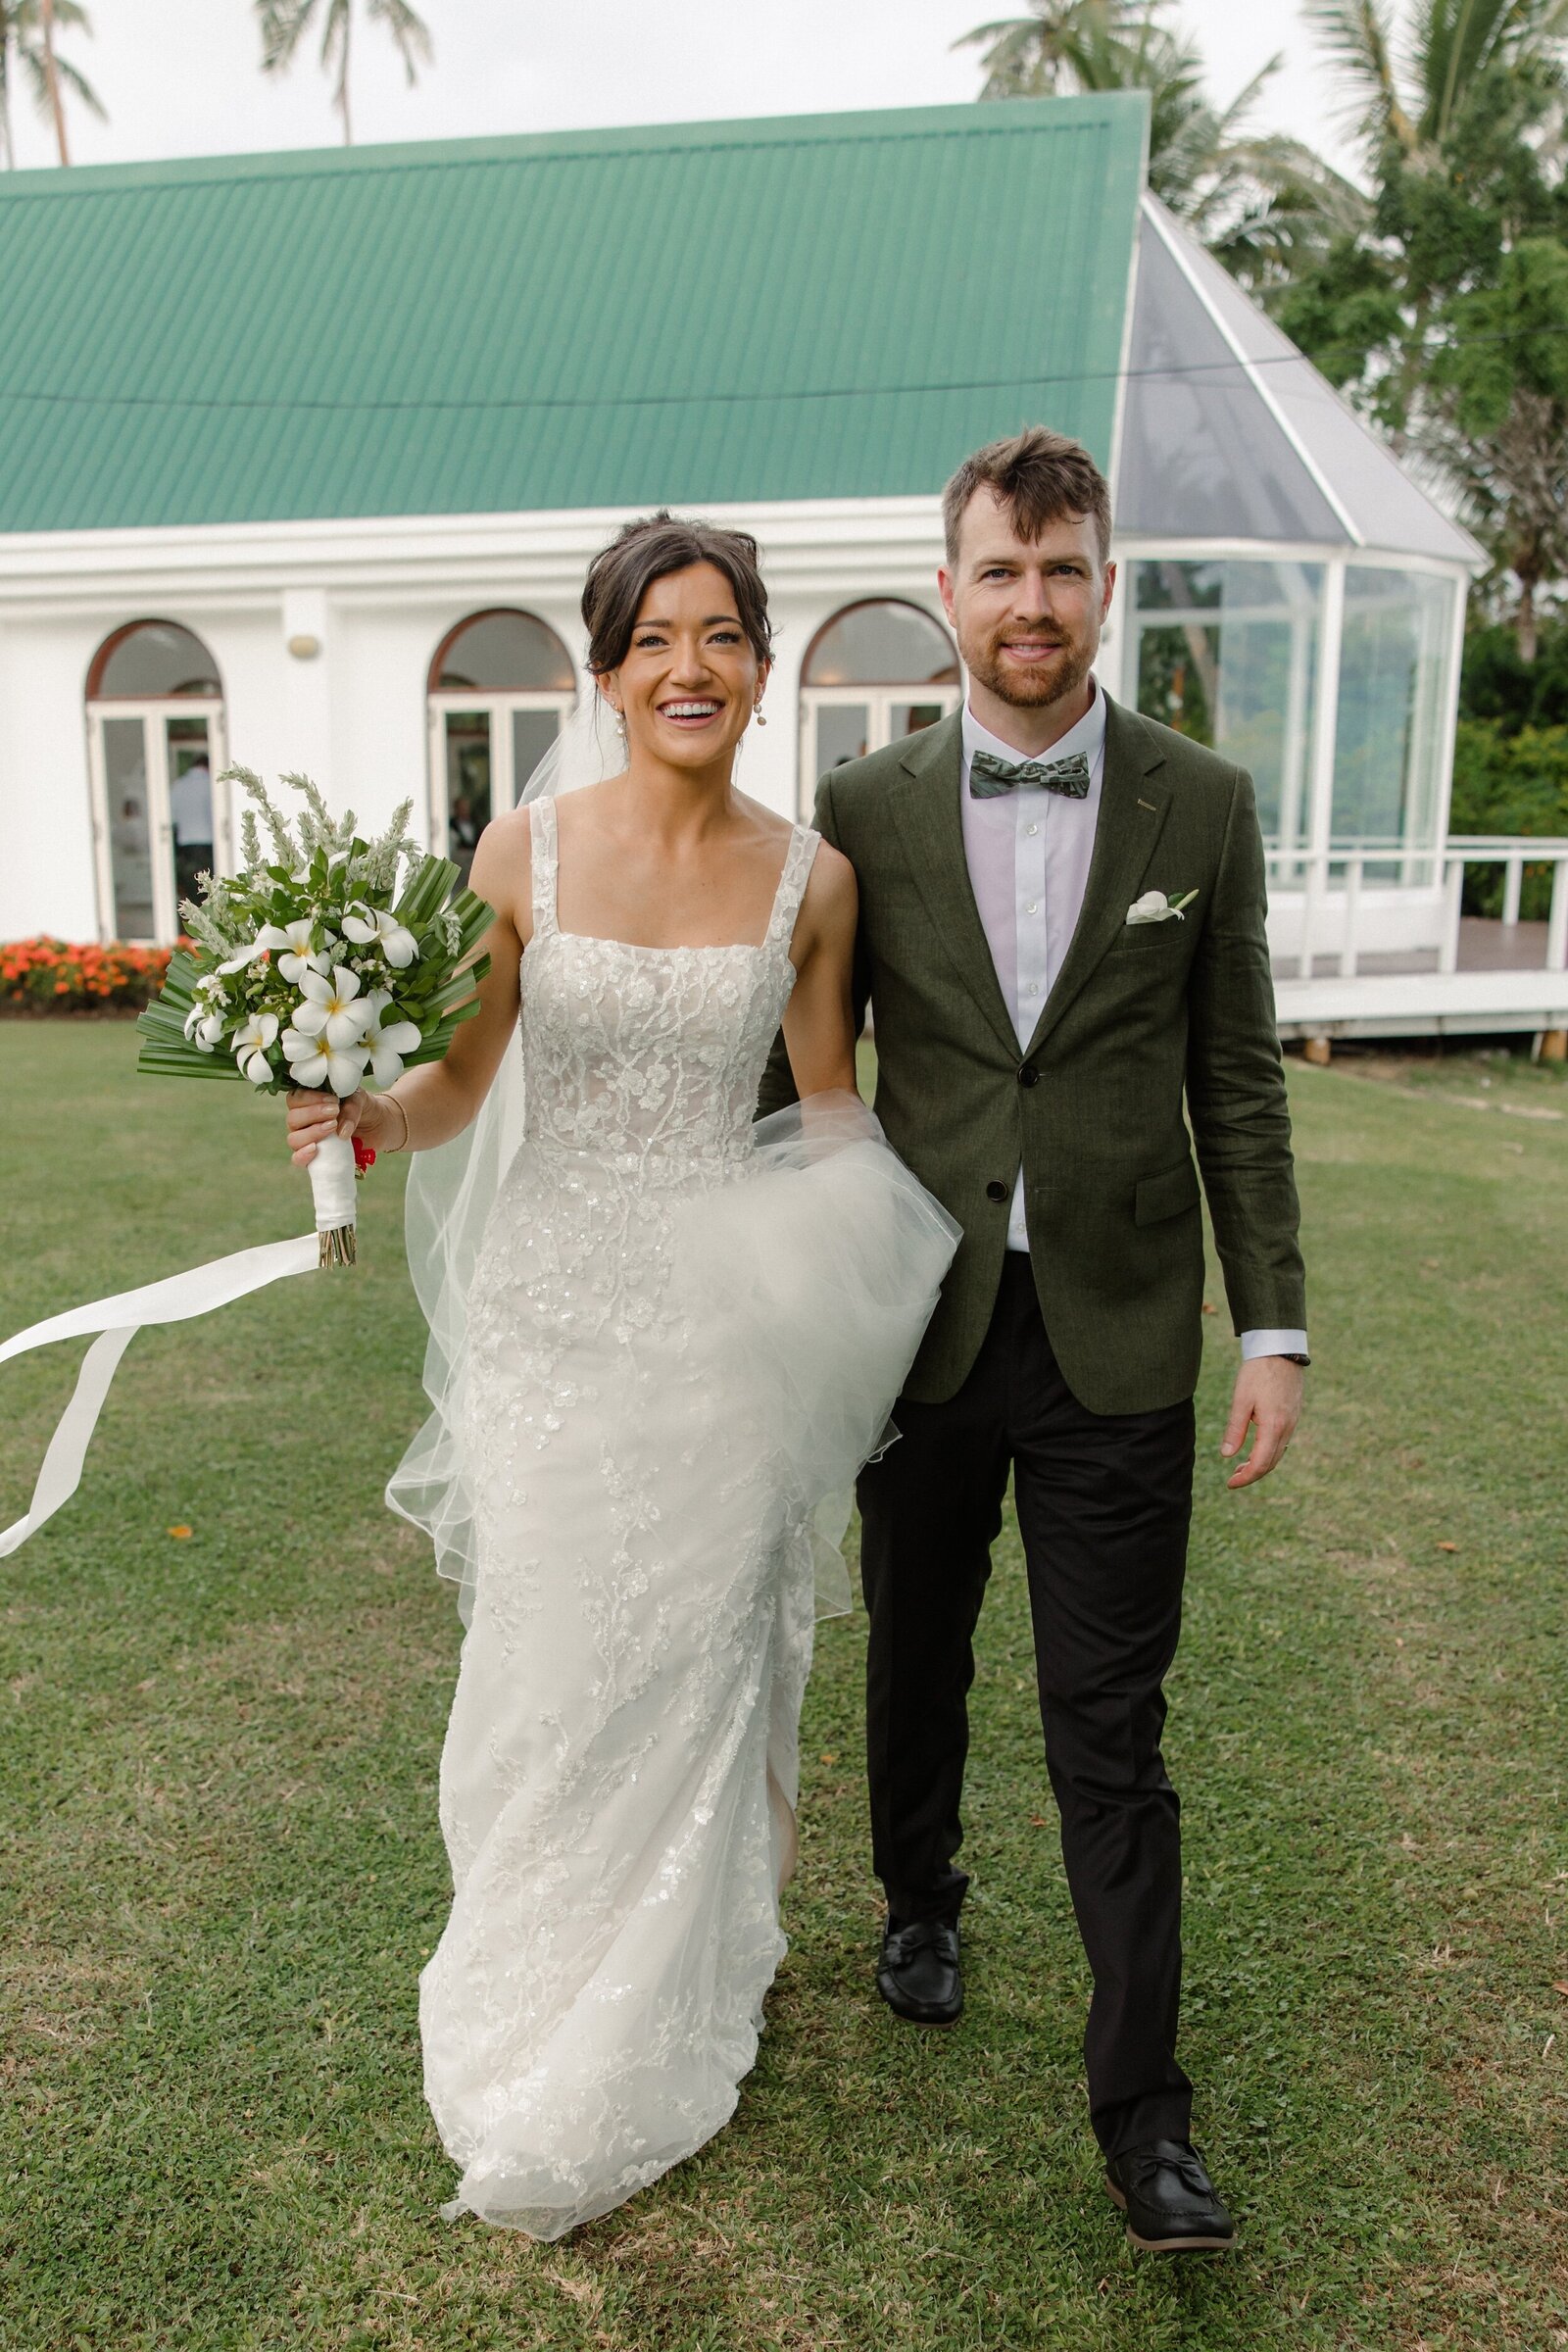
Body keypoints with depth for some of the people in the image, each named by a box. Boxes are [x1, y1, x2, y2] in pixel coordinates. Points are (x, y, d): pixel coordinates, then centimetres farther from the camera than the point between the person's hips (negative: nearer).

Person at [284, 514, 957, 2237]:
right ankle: (541, 2046, 36)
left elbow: (831, 1110, 8)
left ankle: (671, 2011, 38)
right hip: (557, 1307, 0)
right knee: (552, 1667, 8)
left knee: (696, 1660, 11)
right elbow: (463, 1078, 3)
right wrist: (370, 1120, -17)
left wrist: (876, 1239, -8)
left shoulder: (810, 879, -1)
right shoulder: (526, 853, -3)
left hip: (730, 1319, 0)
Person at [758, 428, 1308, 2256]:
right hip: (922, 1330, 2)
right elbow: (805, 1070, 4)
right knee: (916, 1657, 21)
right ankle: (919, 1897, 48)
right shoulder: (866, 808, 0)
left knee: (1110, 1731, 4)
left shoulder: (1201, 806, 0)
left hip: (1116, 1341, -1)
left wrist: (1274, 1325, -1)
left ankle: (1140, 2107, 19)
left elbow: (1237, 1083, 2)